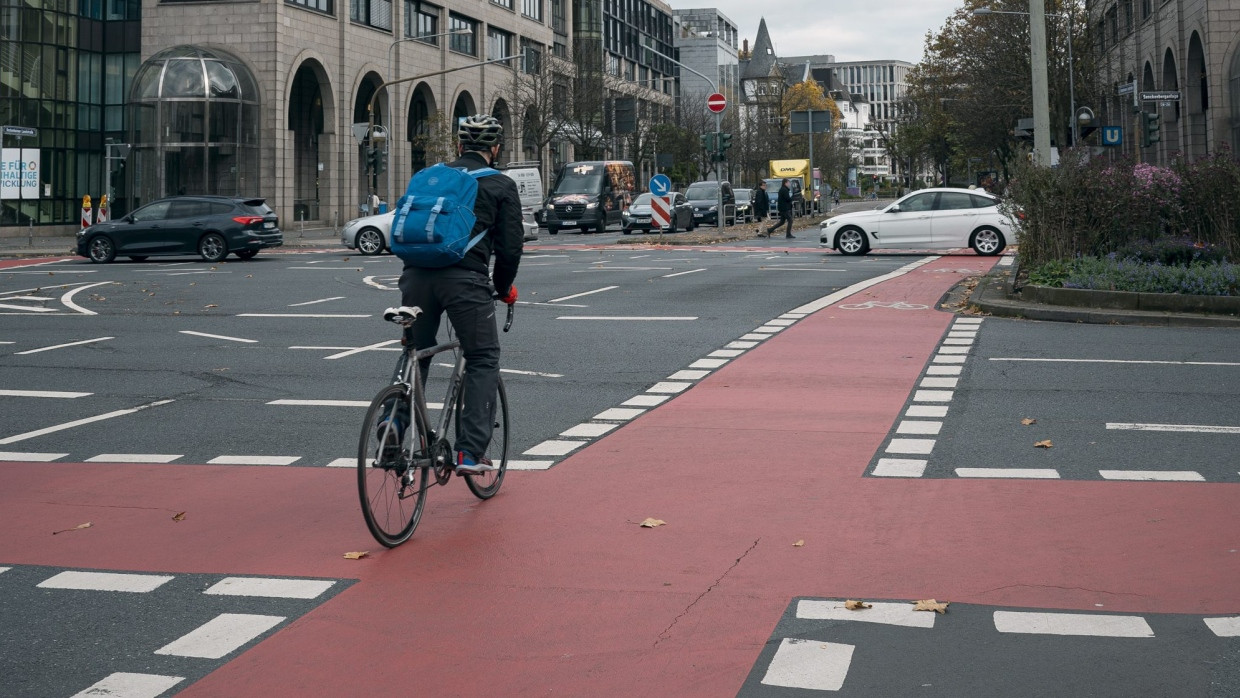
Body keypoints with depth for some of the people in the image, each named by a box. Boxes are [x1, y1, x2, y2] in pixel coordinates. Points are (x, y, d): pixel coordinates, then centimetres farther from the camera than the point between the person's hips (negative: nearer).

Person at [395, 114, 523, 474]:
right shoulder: (501, 186, 10)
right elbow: (510, 247, 4)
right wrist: (503, 288, 20)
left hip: (417, 276, 4)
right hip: (465, 278, -4)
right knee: (483, 361, 7)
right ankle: (471, 452, 0)